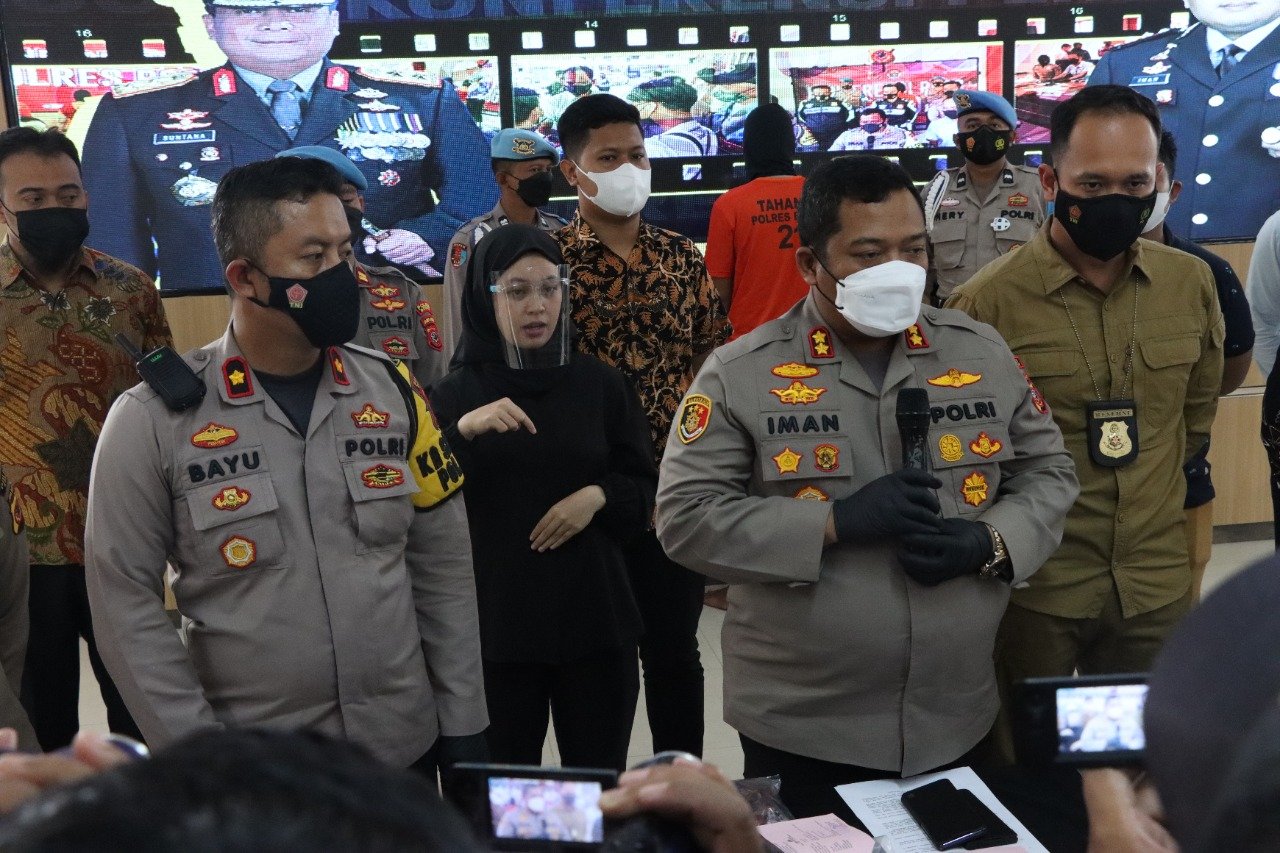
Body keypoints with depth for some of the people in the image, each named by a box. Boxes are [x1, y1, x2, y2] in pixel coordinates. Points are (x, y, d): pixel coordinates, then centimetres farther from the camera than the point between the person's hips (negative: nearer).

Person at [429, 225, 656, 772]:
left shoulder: (601, 385, 5)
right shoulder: (455, 396, 1)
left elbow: (644, 487, 11)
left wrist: (598, 495, -9)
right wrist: (462, 432, -20)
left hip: (595, 620, 1)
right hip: (494, 627, -1)